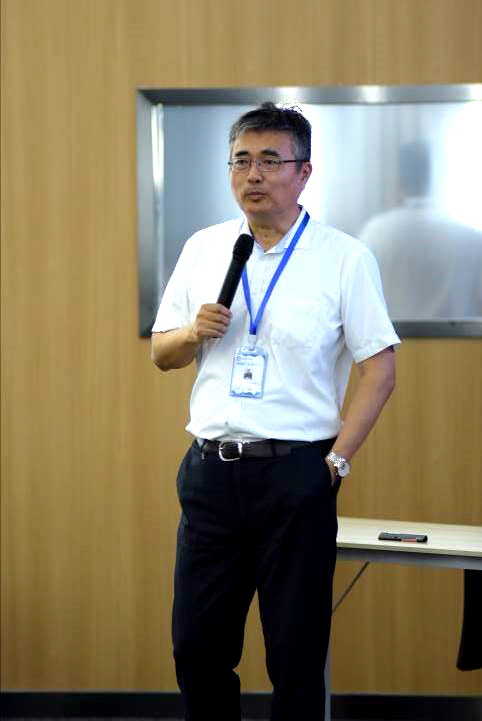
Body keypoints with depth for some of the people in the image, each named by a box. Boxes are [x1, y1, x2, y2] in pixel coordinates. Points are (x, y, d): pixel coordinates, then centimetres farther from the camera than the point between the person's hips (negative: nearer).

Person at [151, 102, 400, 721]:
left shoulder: (344, 258, -4)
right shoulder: (203, 249, 9)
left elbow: (379, 370, -4)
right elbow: (161, 353, 15)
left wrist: (337, 459, -11)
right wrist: (195, 332, -7)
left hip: (295, 473, -4)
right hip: (209, 468, 4)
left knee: (296, 652, 5)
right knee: (196, 645, 10)